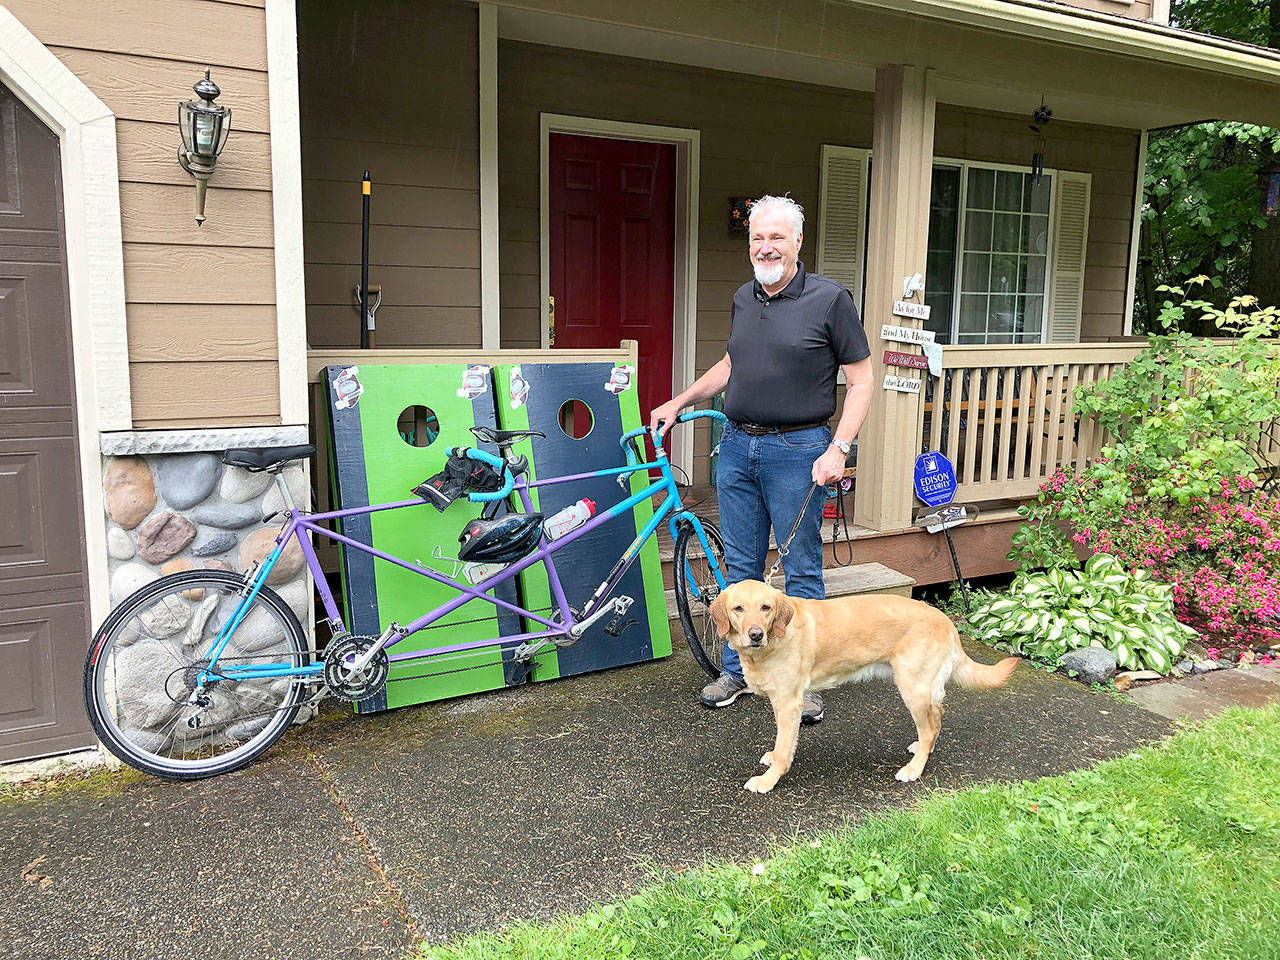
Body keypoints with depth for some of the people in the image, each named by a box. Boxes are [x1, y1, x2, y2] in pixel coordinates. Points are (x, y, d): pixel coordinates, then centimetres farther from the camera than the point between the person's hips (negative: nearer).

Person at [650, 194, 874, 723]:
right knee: (740, 566, 12)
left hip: (797, 450, -5)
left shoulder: (829, 298, -7)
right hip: (737, 445, 6)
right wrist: (678, 403, 20)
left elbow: (860, 381, -5)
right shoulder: (743, 298, 10)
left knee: (802, 570, 3)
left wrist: (838, 449, -14)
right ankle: (736, 670, 25)